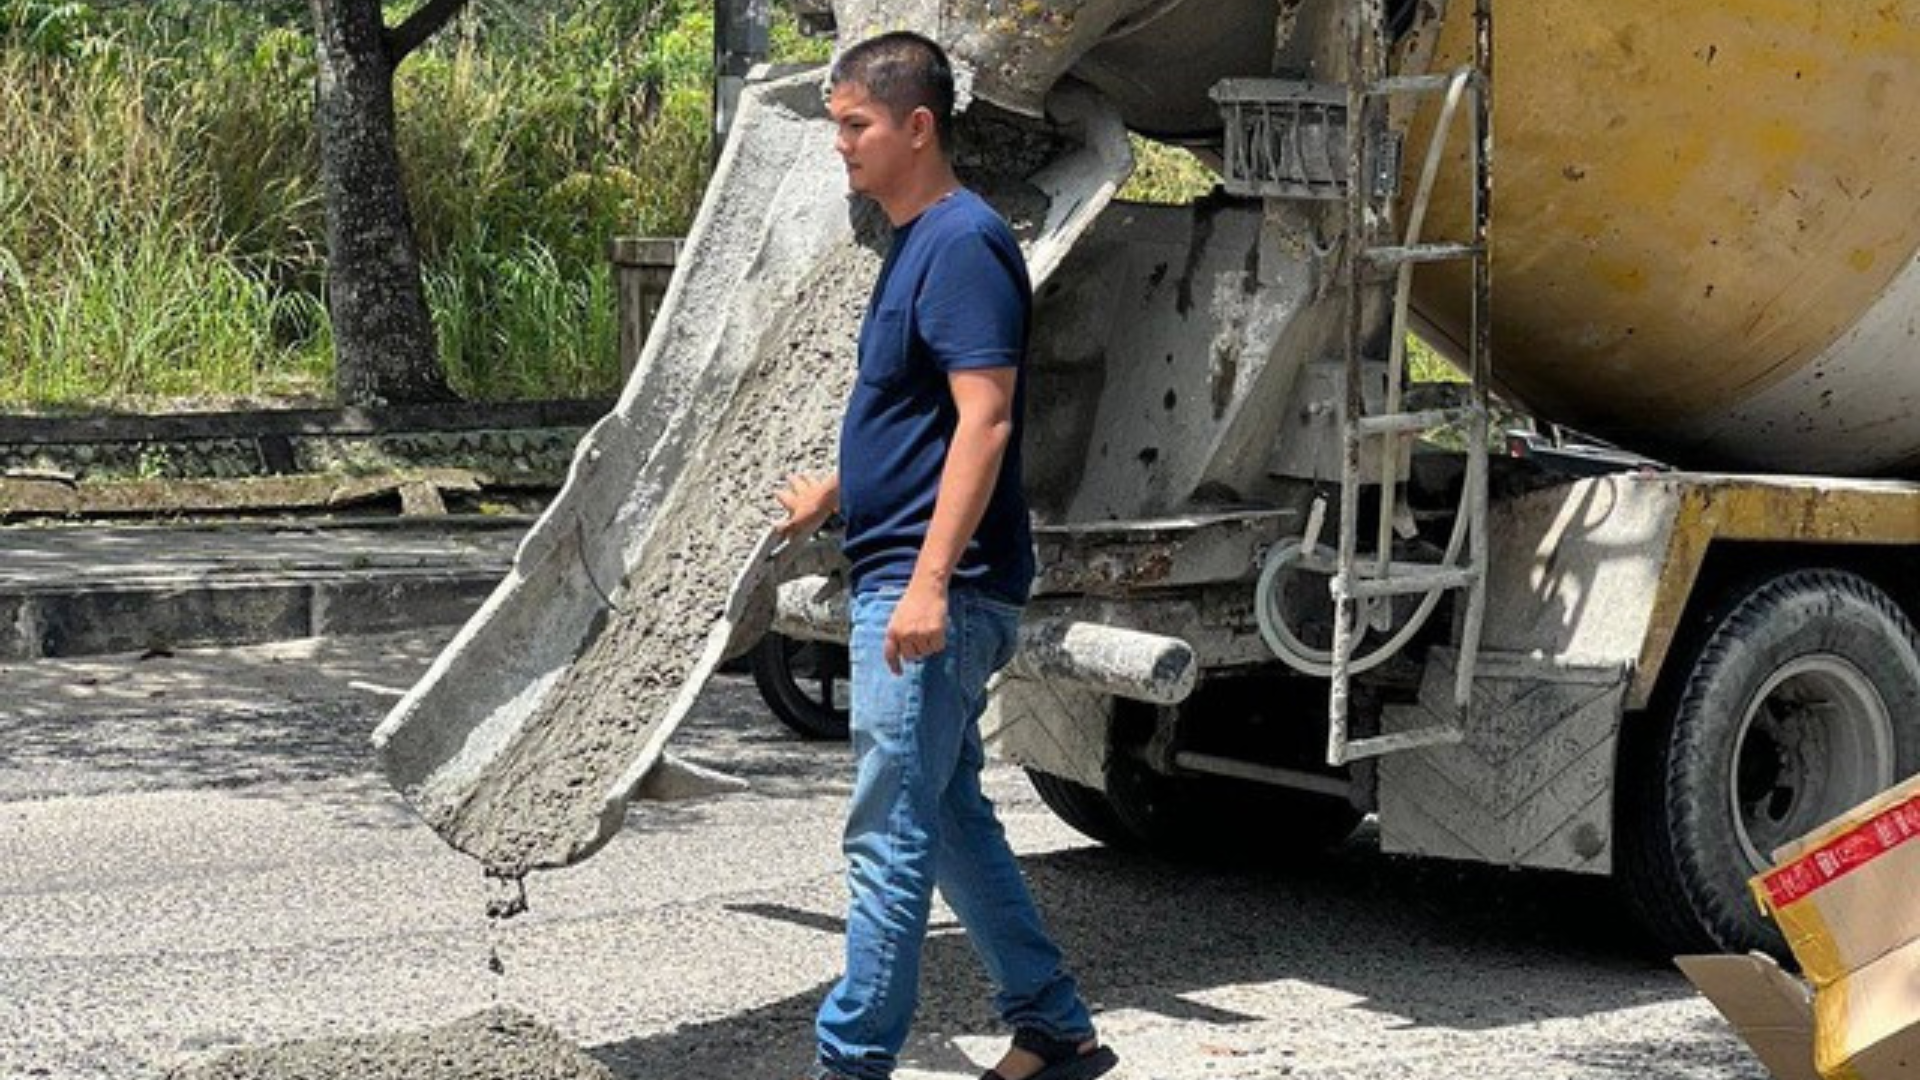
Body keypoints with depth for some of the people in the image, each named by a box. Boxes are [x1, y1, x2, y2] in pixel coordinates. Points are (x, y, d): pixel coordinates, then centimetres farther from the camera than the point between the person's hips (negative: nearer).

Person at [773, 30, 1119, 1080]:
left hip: (932, 590, -11)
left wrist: (930, 579, -28)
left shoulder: (963, 243, -15)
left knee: (891, 835, -5)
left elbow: (983, 420, -22)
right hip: (898, 583, 11)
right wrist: (834, 492, 36)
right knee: (950, 816, 16)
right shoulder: (914, 244, 16)